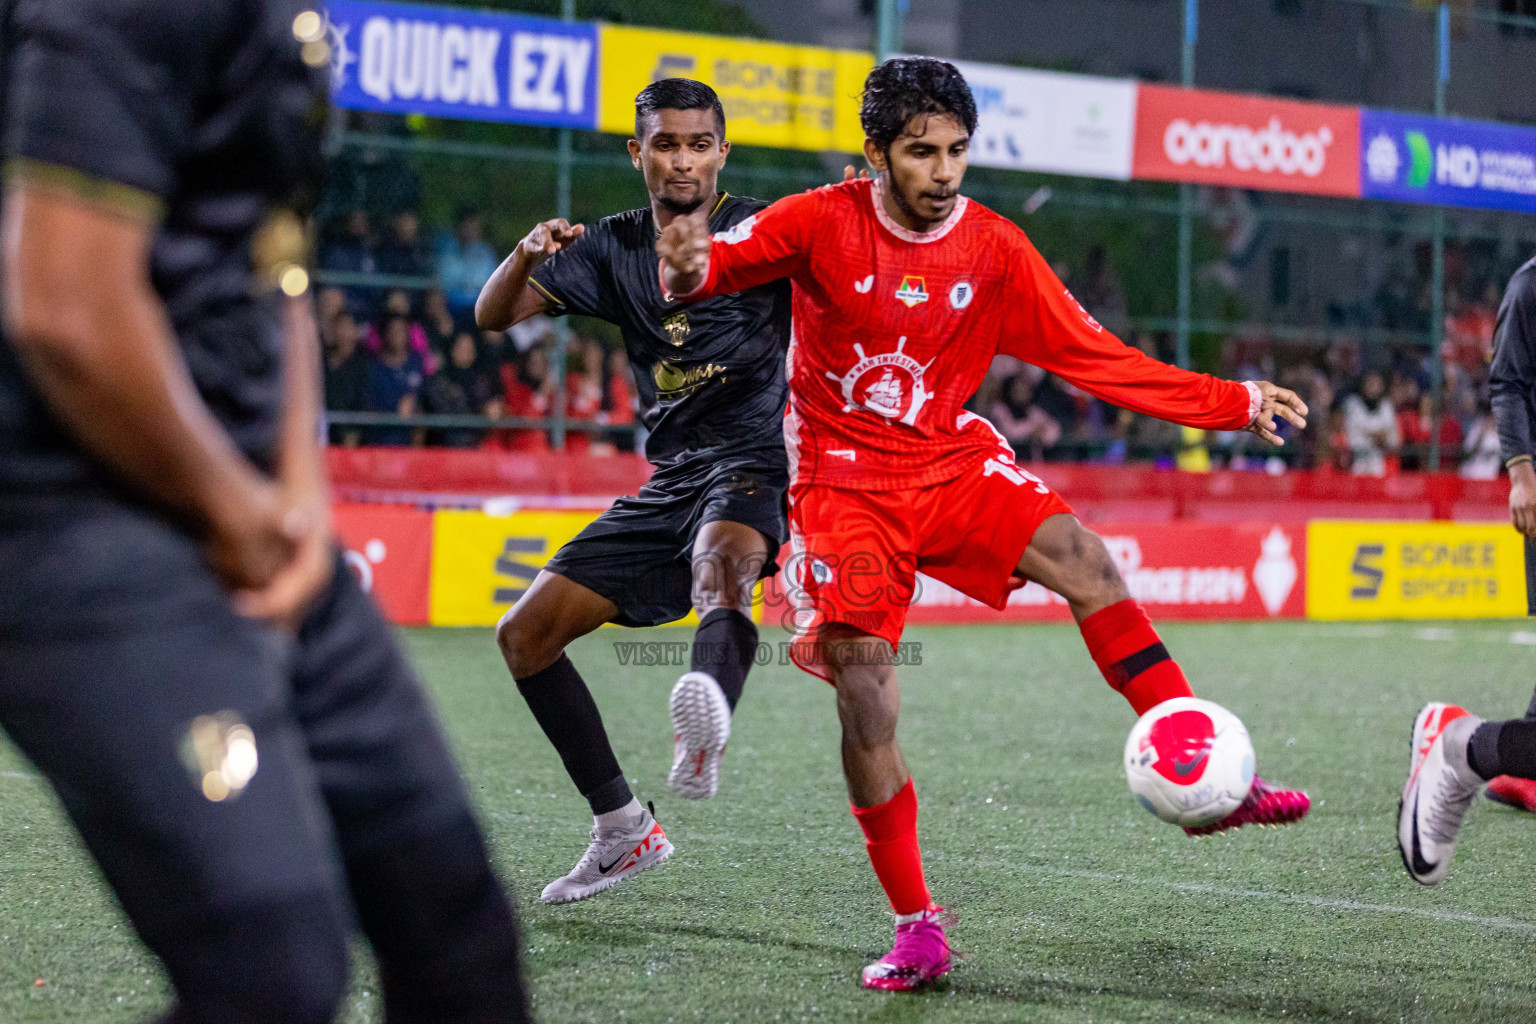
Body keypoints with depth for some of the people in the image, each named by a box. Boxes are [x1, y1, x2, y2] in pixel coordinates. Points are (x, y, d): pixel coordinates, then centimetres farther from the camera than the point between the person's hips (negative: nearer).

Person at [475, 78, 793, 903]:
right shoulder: (613, 249, 10)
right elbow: (494, 315, 3)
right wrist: (529, 253, -19)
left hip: (752, 464, -6)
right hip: (668, 481, 6)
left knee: (721, 558, -41)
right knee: (524, 634, 4)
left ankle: (706, 734, -73)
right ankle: (623, 828, 15)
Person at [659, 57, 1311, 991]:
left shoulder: (996, 249, -3)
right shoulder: (822, 224, -9)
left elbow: (1095, 358, -2)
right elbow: (719, 260, -13)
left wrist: (1231, 404, -9)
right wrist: (688, 271, -39)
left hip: (952, 464, 2)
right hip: (846, 483, -2)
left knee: (1084, 559, -22)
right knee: (864, 698, -13)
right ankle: (917, 927, -4)